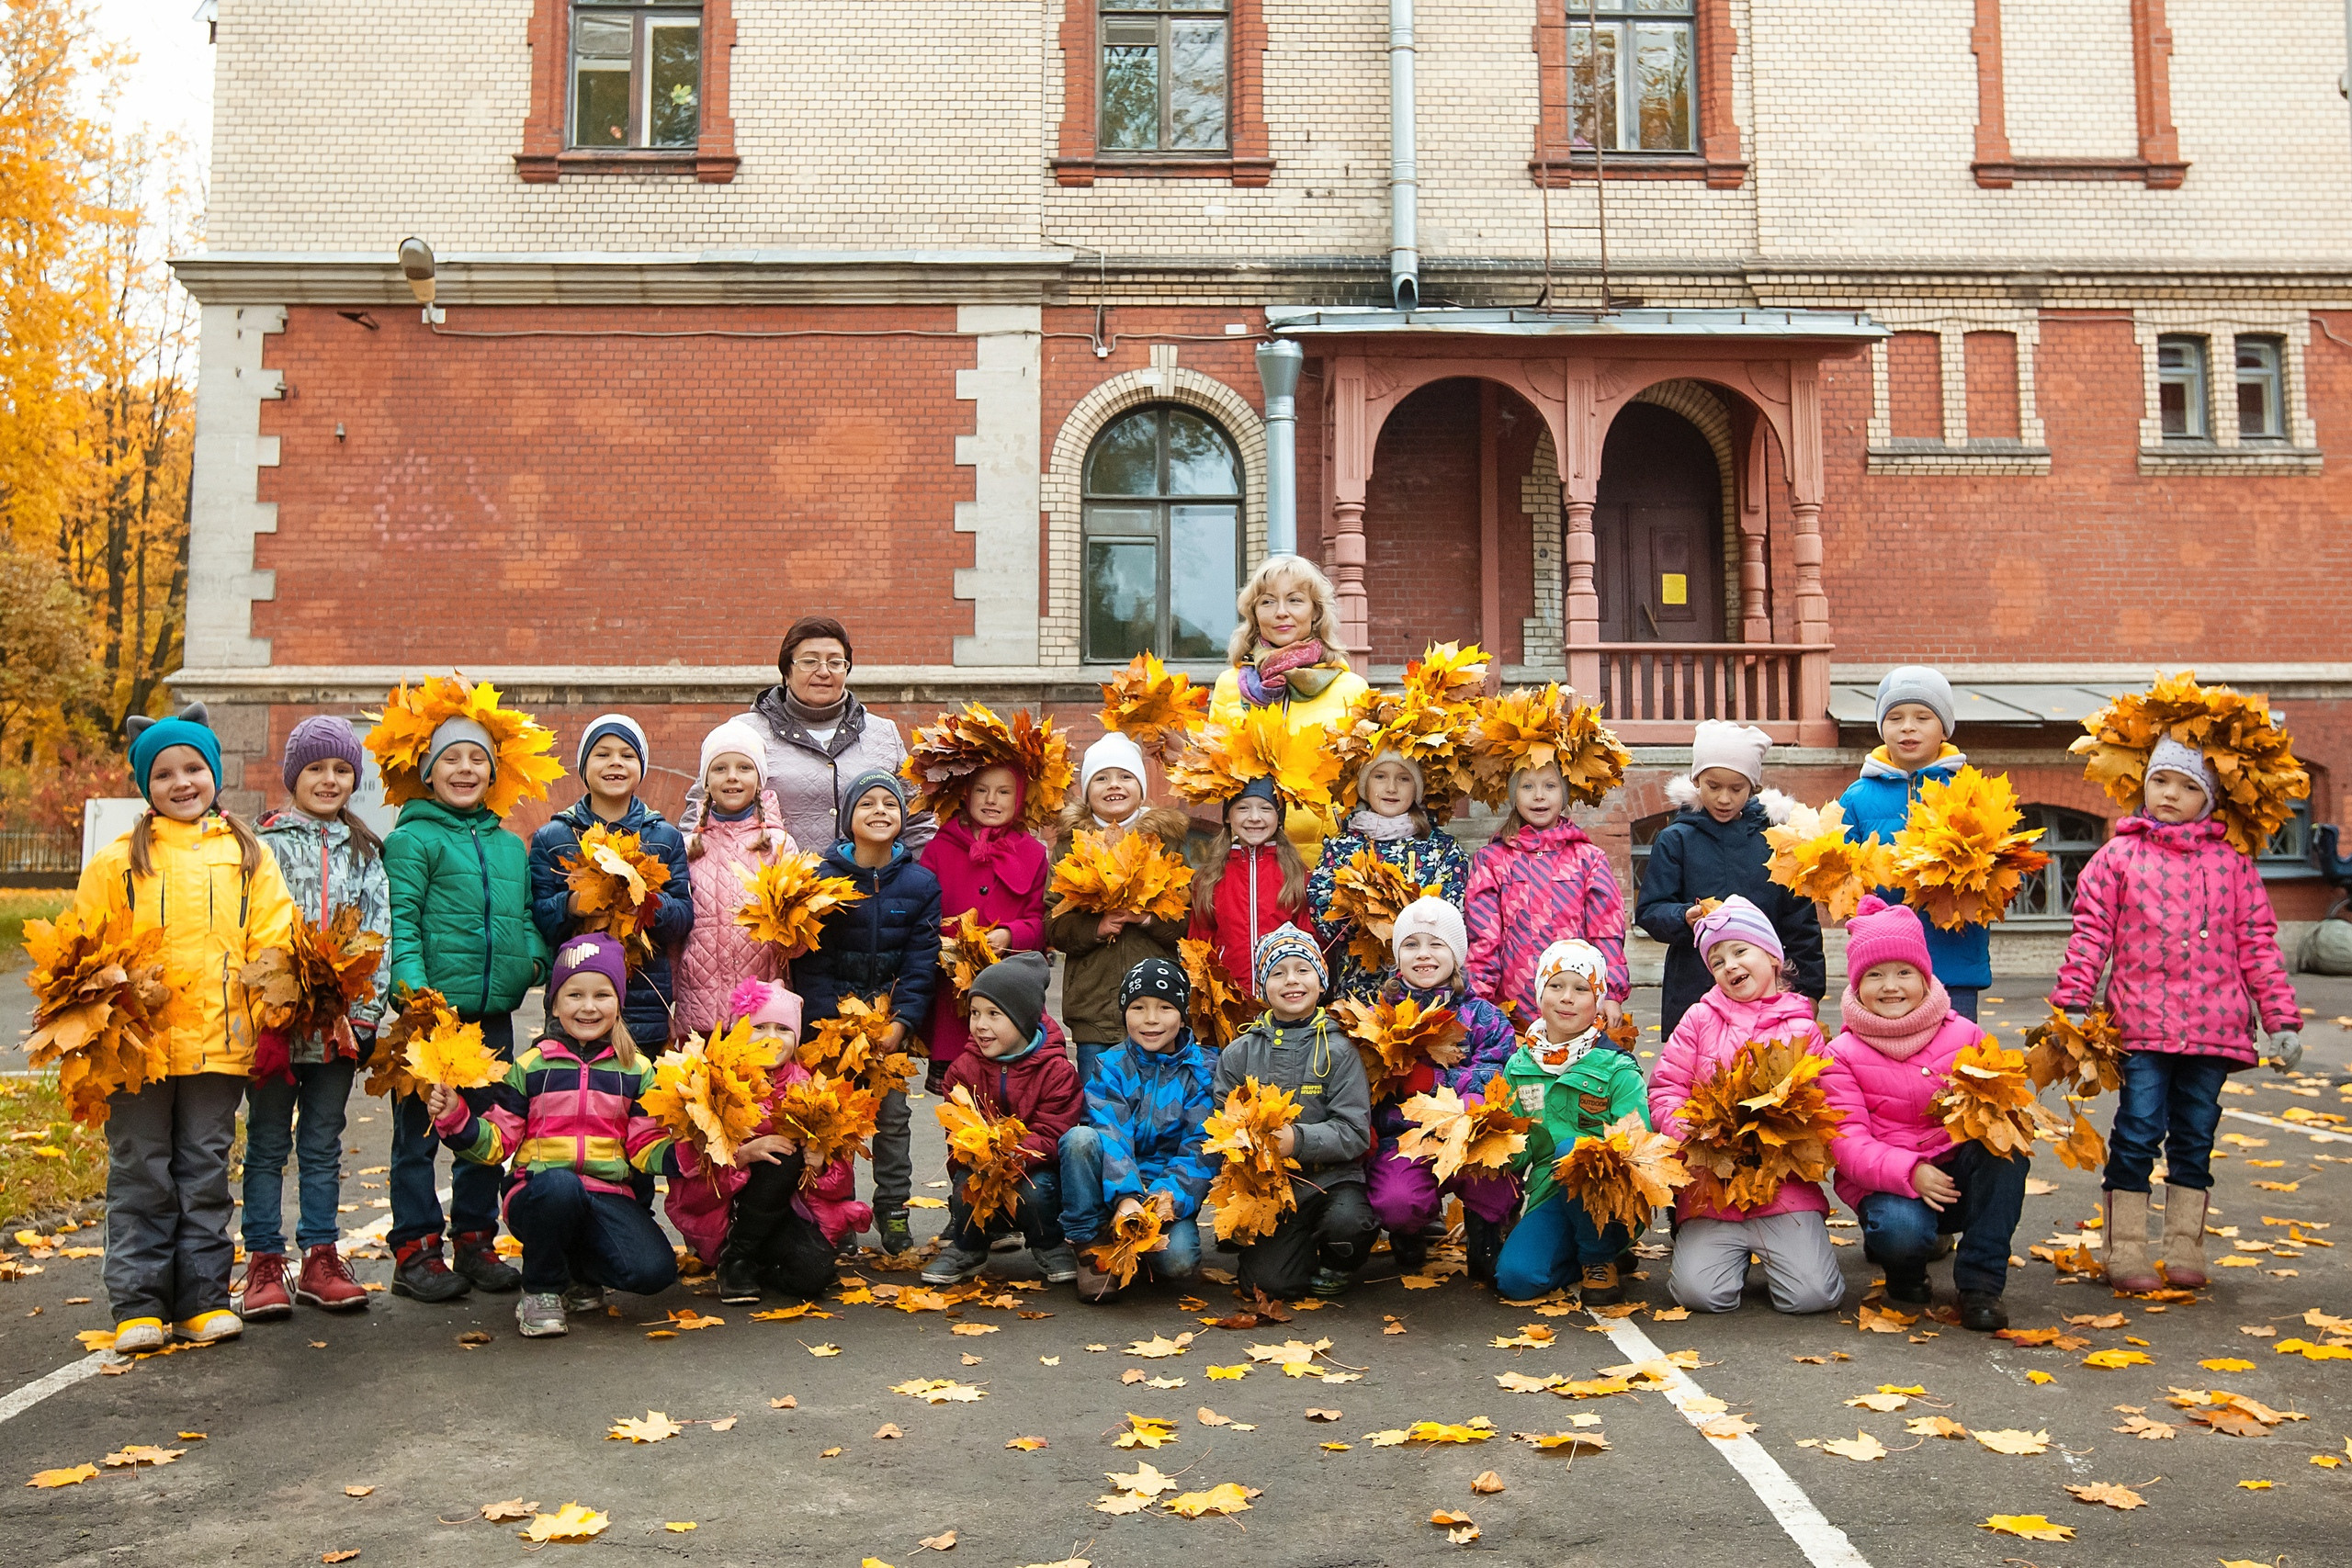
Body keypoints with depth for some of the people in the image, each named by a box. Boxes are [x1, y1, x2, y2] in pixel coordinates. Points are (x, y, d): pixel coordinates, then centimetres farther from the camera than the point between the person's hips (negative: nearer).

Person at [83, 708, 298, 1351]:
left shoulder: (246, 854, 7)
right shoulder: (118, 860, 2)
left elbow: (274, 939, 5)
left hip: (219, 1040, 1)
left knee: (206, 1173, 9)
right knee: (141, 1176, 7)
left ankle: (204, 1298, 17)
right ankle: (139, 1304, 15)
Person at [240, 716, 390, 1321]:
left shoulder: (365, 850, 11)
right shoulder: (266, 842, 1)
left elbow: (380, 927, 5)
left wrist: (363, 1008, -5)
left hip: (341, 1022, 3)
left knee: (323, 1144, 10)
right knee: (268, 1142, 5)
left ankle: (320, 1260, 16)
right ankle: (264, 1264, 12)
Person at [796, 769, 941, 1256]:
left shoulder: (921, 883, 1)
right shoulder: (822, 878, -4)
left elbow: (922, 963, 0)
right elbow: (810, 961, -5)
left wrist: (902, 1022, -11)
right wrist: (833, 1025, -14)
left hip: (890, 1016, 1)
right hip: (832, 1017, -1)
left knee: (892, 1114, 4)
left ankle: (893, 1210, 17)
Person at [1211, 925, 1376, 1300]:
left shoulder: (1337, 1050, -3)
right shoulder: (1239, 1053, 6)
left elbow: (1354, 1134, -10)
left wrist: (1298, 1139, -25)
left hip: (1331, 1177, -1)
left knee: (1346, 1222, -33)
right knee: (1266, 1279, -17)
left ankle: (1338, 1264, 4)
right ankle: (1302, 1241, 17)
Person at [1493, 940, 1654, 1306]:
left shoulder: (1617, 1069, -3)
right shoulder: (1519, 1065, 9)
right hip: (1548, 1193, 3)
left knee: (1572, 1149, -35)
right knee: (1514, 1278, -24)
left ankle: (1601, 1258, -9)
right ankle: (1584, 1256, 9)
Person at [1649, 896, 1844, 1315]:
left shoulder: (1803, 1029, 6)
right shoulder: (1699, 1019, 7)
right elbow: (1665, 1092, 4)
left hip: (1786, 1188, 0)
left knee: (1812, 1294, -17)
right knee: (1701, 1292, -17)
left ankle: (1780, 1248, 17)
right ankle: (1735, 1251, 17)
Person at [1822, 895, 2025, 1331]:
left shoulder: (1963, 1035, 5)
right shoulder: (1842, 1055, -4)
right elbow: (1849, 1143, -12)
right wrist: (1910, 1173, -29)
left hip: (1957, 1175, 3)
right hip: (1884, 1182, -3)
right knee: (1902, 1229, -36)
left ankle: (1980, 1282, -18)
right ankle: (1903, 1269, 5)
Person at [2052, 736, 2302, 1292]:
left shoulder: (2232, 860, 9)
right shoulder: (2119, 855, 4)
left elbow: (2257, 942, 9)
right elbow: (2091, 932, 1)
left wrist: (2282, 1018, 6)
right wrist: (2072, 1001, -8)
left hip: (2214, 1025, 2)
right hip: (2142, 1023, -2)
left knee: (2195, 1136, 10)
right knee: (2138, 1132, -3)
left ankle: (2185, 1249, 21)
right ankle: (2125, 1252, 6)